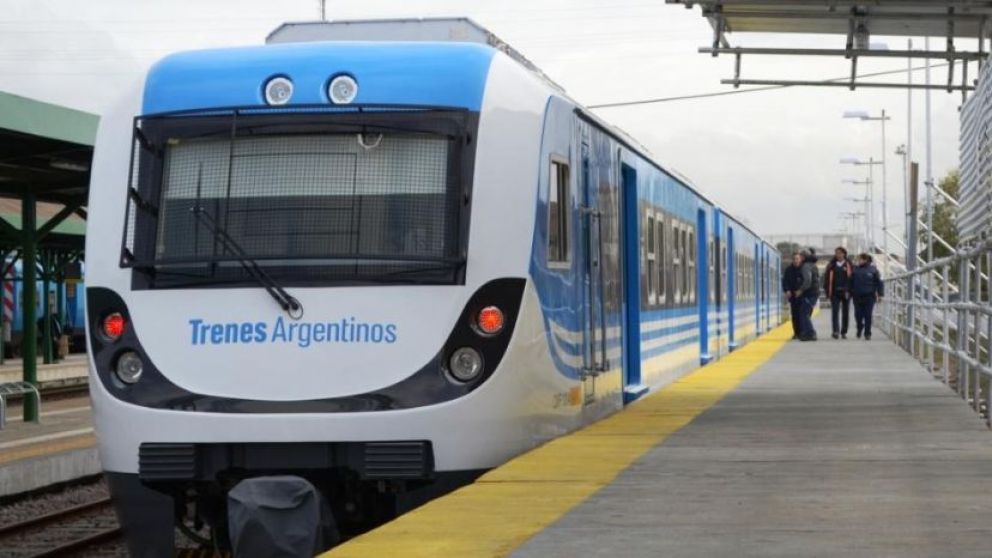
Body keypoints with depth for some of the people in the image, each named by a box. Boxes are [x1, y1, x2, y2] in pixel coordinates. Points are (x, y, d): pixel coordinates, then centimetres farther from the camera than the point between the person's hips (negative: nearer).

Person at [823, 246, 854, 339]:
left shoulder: (849, 265, 2)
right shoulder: (831, 265, 7)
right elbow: (827, 278, 7)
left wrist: (850, 291, -7)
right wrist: (827, 291, -1)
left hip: (845, 292, 0)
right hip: (835, 293, 0)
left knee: (845, 313, 7)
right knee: (835, 312, -9)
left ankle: (844, 332, 16)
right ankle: (836, 331, -15)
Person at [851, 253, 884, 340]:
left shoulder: (873, 270, -1)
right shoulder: (856, 270, 6)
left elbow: (879, 283, 0)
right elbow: (851, 282, 10)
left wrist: (880, 294, -4)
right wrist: (850, 292, 6)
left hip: (869, 296, -2)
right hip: (858, 296, 2)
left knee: (868, 316, -2)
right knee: (858, 315, 3)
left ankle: (867, 334, 6)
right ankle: (859, 328, 30)